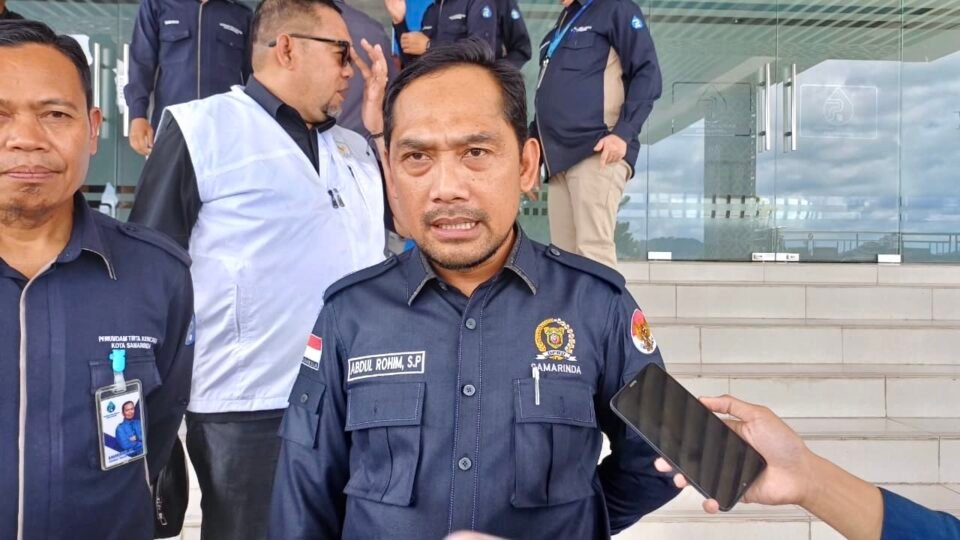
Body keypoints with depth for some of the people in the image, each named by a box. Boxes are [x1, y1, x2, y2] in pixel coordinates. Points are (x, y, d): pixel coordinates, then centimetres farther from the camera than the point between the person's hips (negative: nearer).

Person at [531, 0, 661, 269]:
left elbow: (647, 74, -6)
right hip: (559, 159, 8)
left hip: (597, 153, -7)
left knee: (593, 249, -12)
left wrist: (623, 133, -17)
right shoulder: (557, 31, 26)